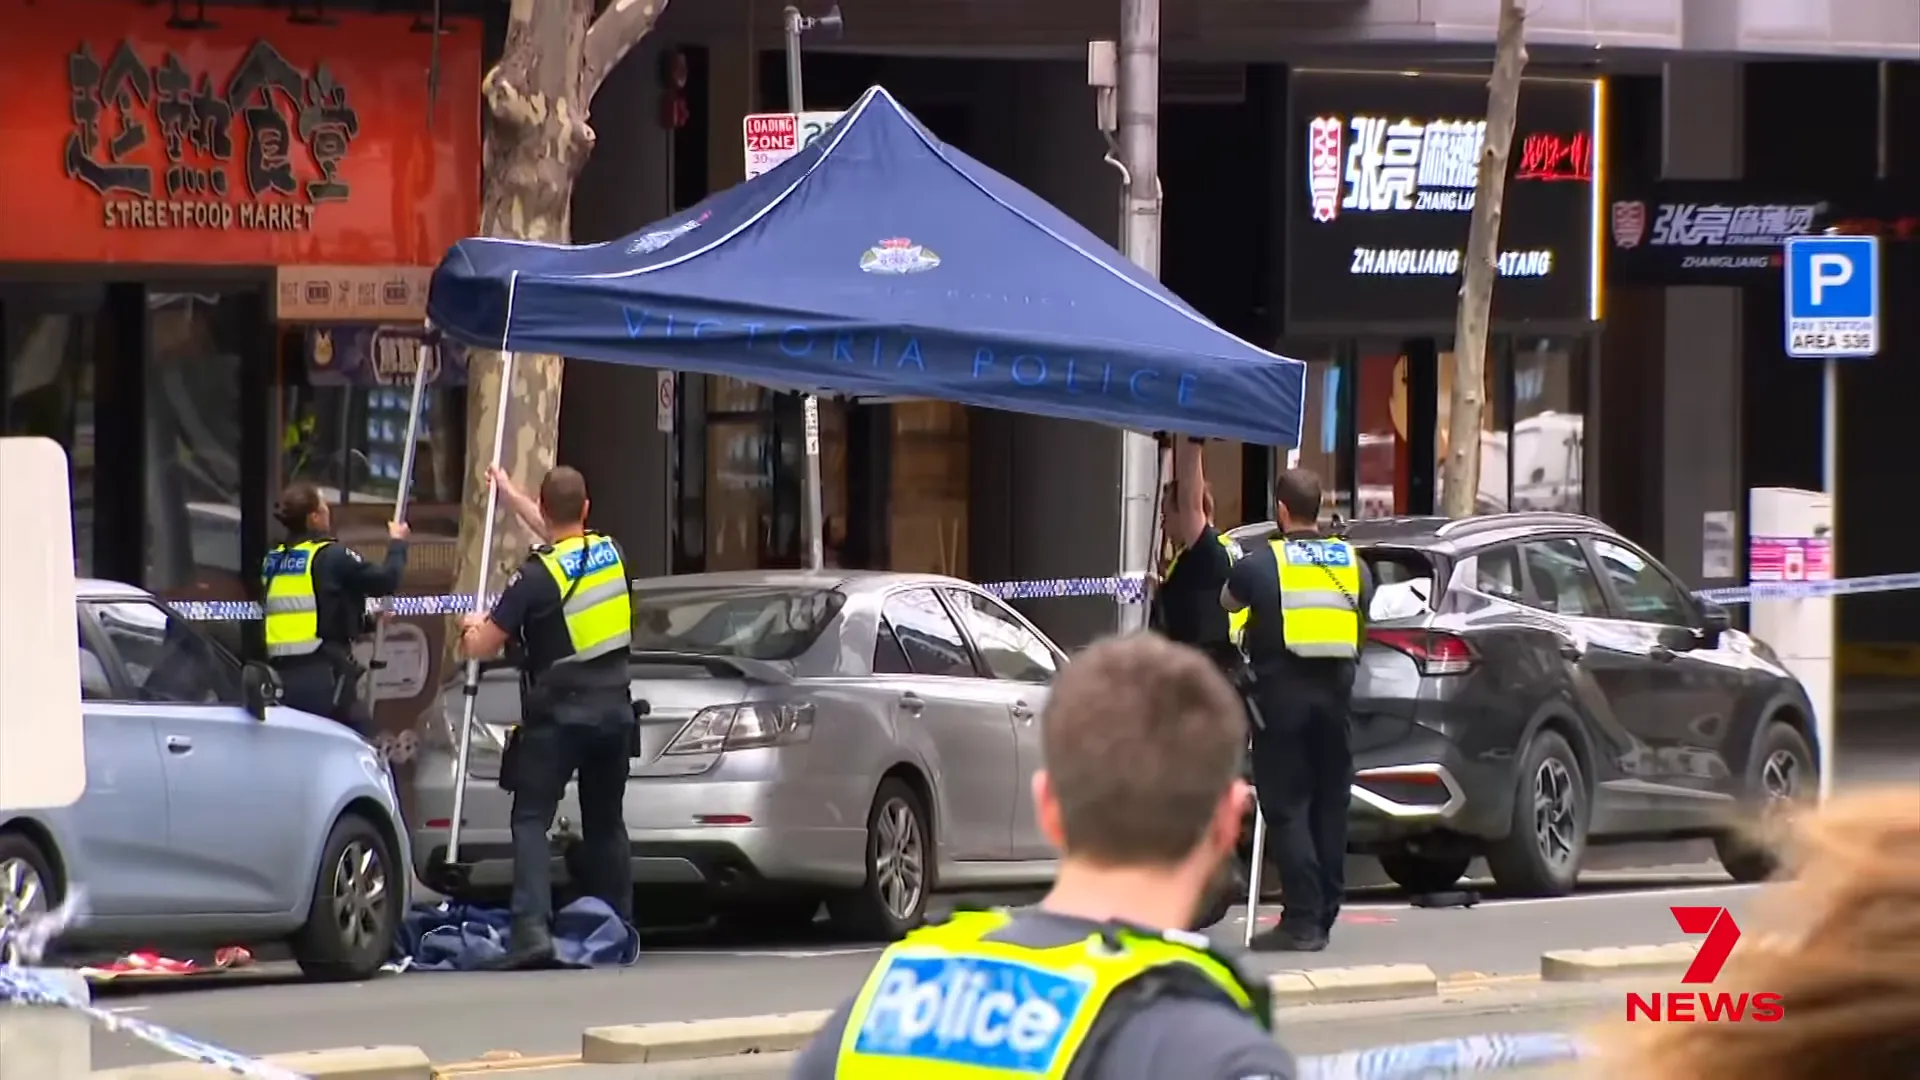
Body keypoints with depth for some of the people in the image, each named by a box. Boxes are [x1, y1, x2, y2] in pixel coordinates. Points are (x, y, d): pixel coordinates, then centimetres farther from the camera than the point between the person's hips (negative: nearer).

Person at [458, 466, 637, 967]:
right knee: (605, 823, 17)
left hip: (557, 714, -6)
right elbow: (566, 537, 30)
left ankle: (533, 928, -23)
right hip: (613, 709, 6)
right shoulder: (609, 552, 5)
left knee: (531, 819, -6)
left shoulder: (537, 576, -13)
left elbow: (482, 645, -8)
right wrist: (510, 495, 41)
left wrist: (472, 627, 17)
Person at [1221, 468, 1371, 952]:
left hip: (1282, 693, -4)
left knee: (1287, 809, -3)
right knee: (1329, 807, 11)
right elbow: (1364, 619, 15)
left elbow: (1228, 601, 14)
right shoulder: (1352, 563, 7)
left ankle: (1302, 921, -10)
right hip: (1335, 691, 4)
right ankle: (1324, 915, 14)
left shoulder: (1261, 564, -4)